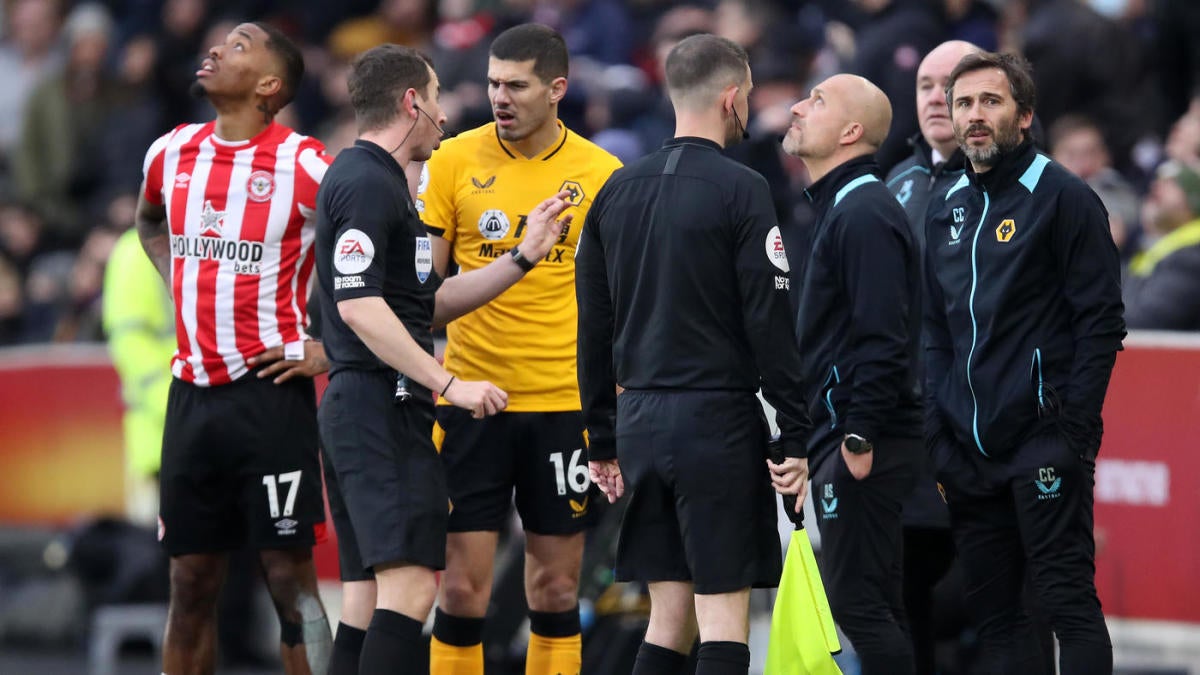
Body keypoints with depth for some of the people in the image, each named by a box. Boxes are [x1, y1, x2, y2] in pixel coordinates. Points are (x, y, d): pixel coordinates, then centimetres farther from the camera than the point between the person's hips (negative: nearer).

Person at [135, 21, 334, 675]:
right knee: (190, 582, 8)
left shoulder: (304, 165, -10)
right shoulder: (171, 152, 8)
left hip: (270, 393, -5)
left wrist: (333, 348, -8)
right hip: (192, 393, 5)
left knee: (288, 575, -5)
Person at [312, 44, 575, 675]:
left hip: (363, 411, 11)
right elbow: (359, 307, -21)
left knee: (370, 594, 7)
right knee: (410, 582, -17)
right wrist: (449, 384, -20)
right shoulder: (366, 184, -12)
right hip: (380, 405, -11)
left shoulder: (380, 182, 21)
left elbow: (426, 304, 23)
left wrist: (523, 256, 19)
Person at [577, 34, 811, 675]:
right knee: (723, 617, -5)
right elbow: (771, 322, -12)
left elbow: (593, 326, 14)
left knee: (669, 616, 11)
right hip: (717, 418, -6)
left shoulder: (617, 190, 10)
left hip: (639, 422, 6)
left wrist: (601, 439, 20)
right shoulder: (740, 191, -9)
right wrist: (796, 436, -8)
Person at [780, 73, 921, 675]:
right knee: (875, 604, 12)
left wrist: (858, 438, -22)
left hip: (863, 446, -11)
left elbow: (882, 337, -22)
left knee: (855, 599, -11)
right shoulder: (837, 207, 19)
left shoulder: (864, 213, -14)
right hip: (838, 440, 11)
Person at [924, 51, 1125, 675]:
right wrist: (939, 435, 11)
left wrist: (1073, 430, -14)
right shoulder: (948, 210, 15)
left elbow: (1100, 320, -8)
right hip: (970, 453, 7)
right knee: (991, 611, 7)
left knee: (1067, 600, -10)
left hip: (1044, 442, -7)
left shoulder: (1062, 197, -5)